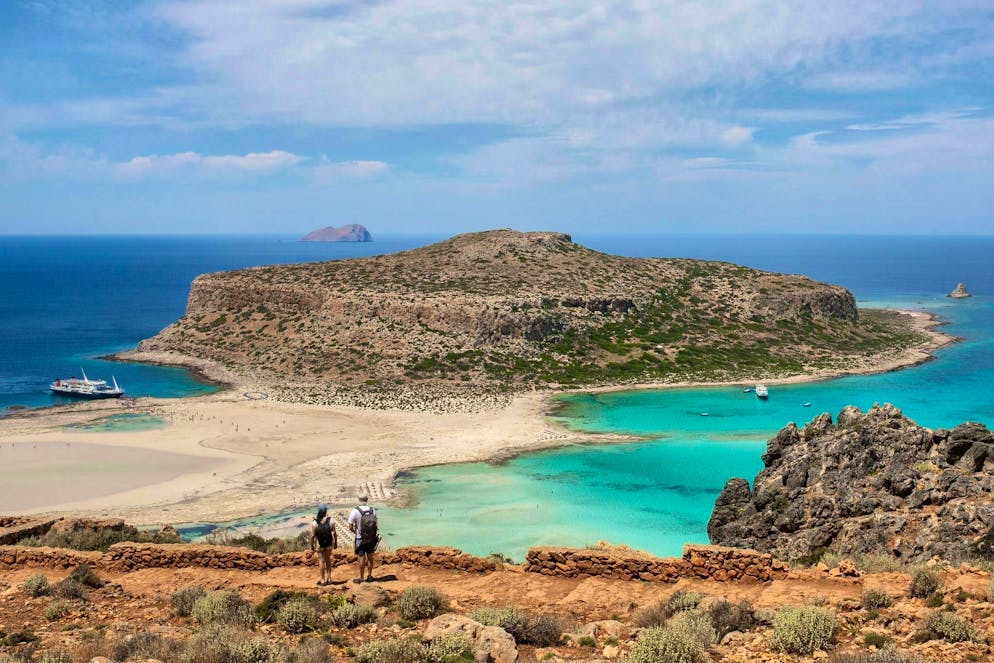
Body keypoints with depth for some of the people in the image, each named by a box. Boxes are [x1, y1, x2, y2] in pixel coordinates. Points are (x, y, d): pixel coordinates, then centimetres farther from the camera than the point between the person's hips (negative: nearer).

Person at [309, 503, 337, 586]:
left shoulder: (314, 523, -15)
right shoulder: (331, 521, -11)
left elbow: (312, 536, -14)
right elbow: (334, 533, -7)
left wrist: (312, 546, -3)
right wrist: (335, 543, 5)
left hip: (320, 544, -2)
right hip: (329, 543, 2)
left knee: (321, 561, 8)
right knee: (328, 560, 17)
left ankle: (323, 580, 11)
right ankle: (329, 578, 22)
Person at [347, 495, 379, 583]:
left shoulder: (355, 511, -17)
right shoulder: (373, 510, -6)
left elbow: (350, 527, -14)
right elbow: (376, 525, 1)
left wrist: (355, 532, 5)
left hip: (360, 538, -3)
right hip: (371, 538, 4)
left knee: (361, 558, 6)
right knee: (370, 557, 15)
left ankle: (361, 578, 14)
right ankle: (369, 576, 25)